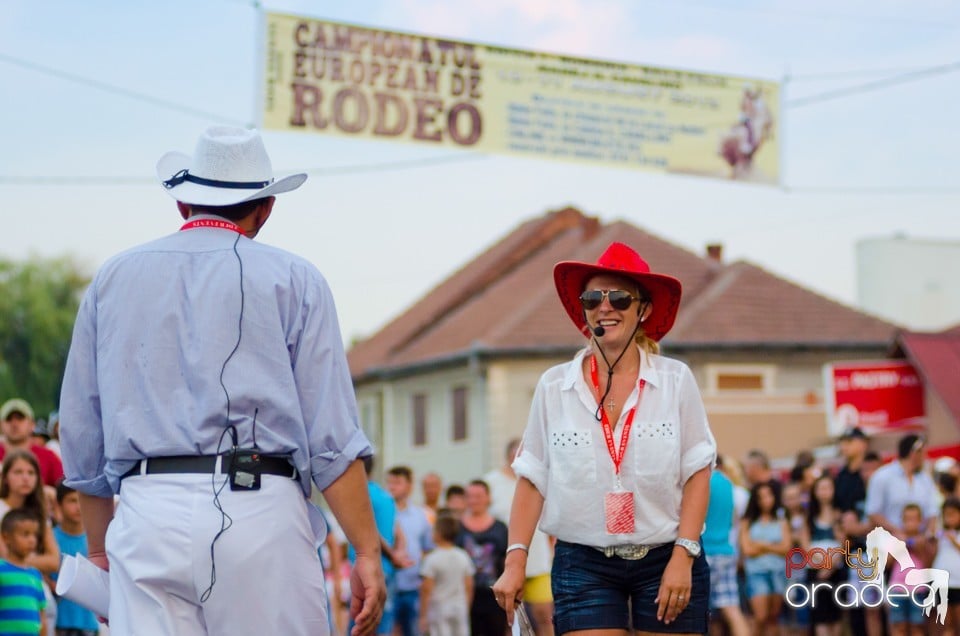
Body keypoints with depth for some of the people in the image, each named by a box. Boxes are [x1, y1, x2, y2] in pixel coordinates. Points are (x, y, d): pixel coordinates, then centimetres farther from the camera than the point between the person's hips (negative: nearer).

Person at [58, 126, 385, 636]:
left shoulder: (112, 279, 16)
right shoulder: (292, 280, 7)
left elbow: (81, 439, 16)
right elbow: (332, 436, -2)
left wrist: (98, 550, 24)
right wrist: (368, 552, -1)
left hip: (147, 517, 3)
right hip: (260, 515, -2)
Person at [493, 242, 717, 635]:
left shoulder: (676, 381, -1)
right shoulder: (554, 387, 2)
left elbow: (697, 472, 0)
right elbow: (533, 479, 5)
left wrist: (684, 556, -8)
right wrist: (516, 561, -2)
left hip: (665, 561, 0)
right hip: (584, 566, 0)